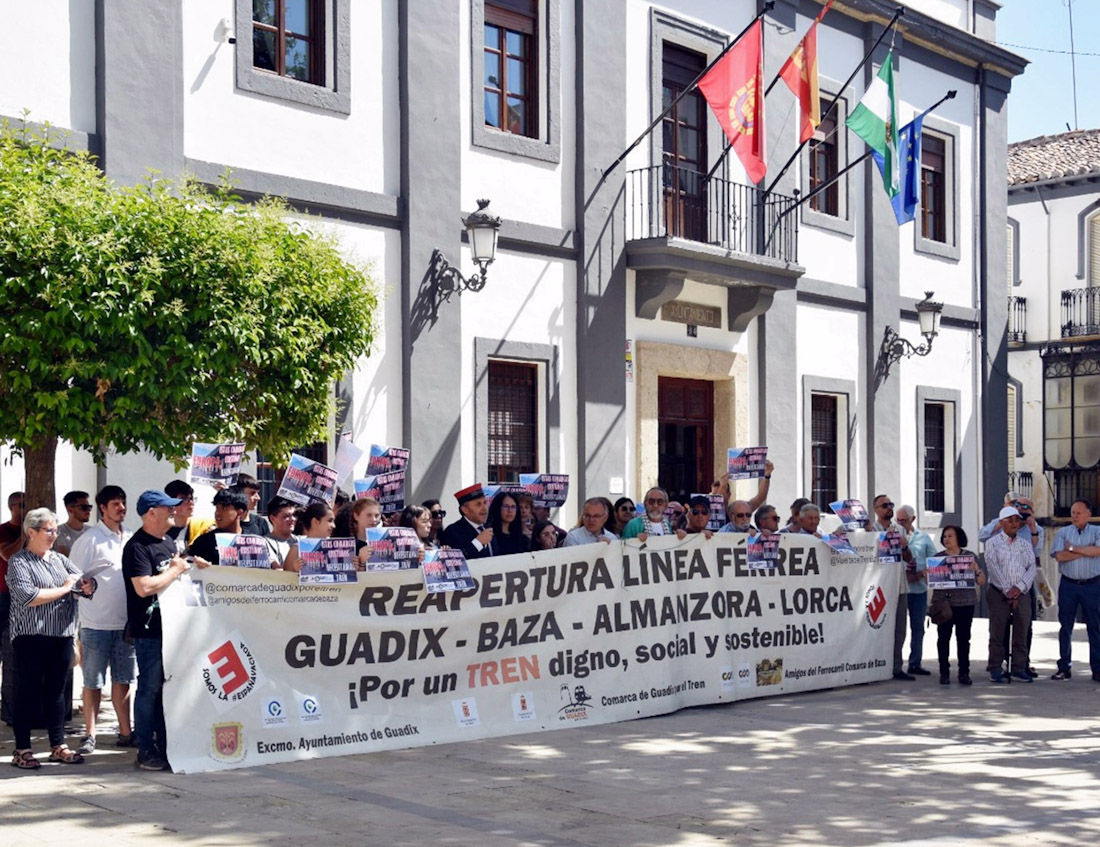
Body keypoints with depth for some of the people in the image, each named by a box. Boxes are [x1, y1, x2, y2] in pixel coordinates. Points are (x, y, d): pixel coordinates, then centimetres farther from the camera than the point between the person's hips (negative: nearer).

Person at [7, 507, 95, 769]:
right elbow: (27, 596, -19)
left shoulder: (59, 559, 14)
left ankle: (58, 745, 17)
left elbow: (83, 580, 11)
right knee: (29, 692, 0)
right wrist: (63, 589, -12)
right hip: (32, 637, -6)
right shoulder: (18, 562, -5)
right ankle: (22, 750, 6)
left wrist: (87, 586, -13)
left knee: (56, 691, 11)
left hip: (62, 635, 6)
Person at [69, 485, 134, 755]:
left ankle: (125, 733, 19)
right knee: (93, 682, 3)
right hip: (96, 623, -5)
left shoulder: (131, 538, 11)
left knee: (123, 679, 11)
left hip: (126, 622, 5)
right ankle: (89, 735, 11)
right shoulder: (90, 539, -6)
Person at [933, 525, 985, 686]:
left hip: (965, 603, 0)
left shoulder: (970, 556, 6)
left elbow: (982, 582, 6)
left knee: (963, 638, 1)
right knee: (943, 638, -1)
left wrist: (976, 570, -12)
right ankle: (944, 672, 6)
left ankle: (964, 673, 9)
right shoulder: (938, 557, 7)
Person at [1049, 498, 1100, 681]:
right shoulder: (1063, 533, 6)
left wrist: (1073, 548, -12)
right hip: (1068, 585, 1)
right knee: (1065, 626, 4)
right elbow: (1060, 556, -10)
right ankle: (1064, 668, 11)